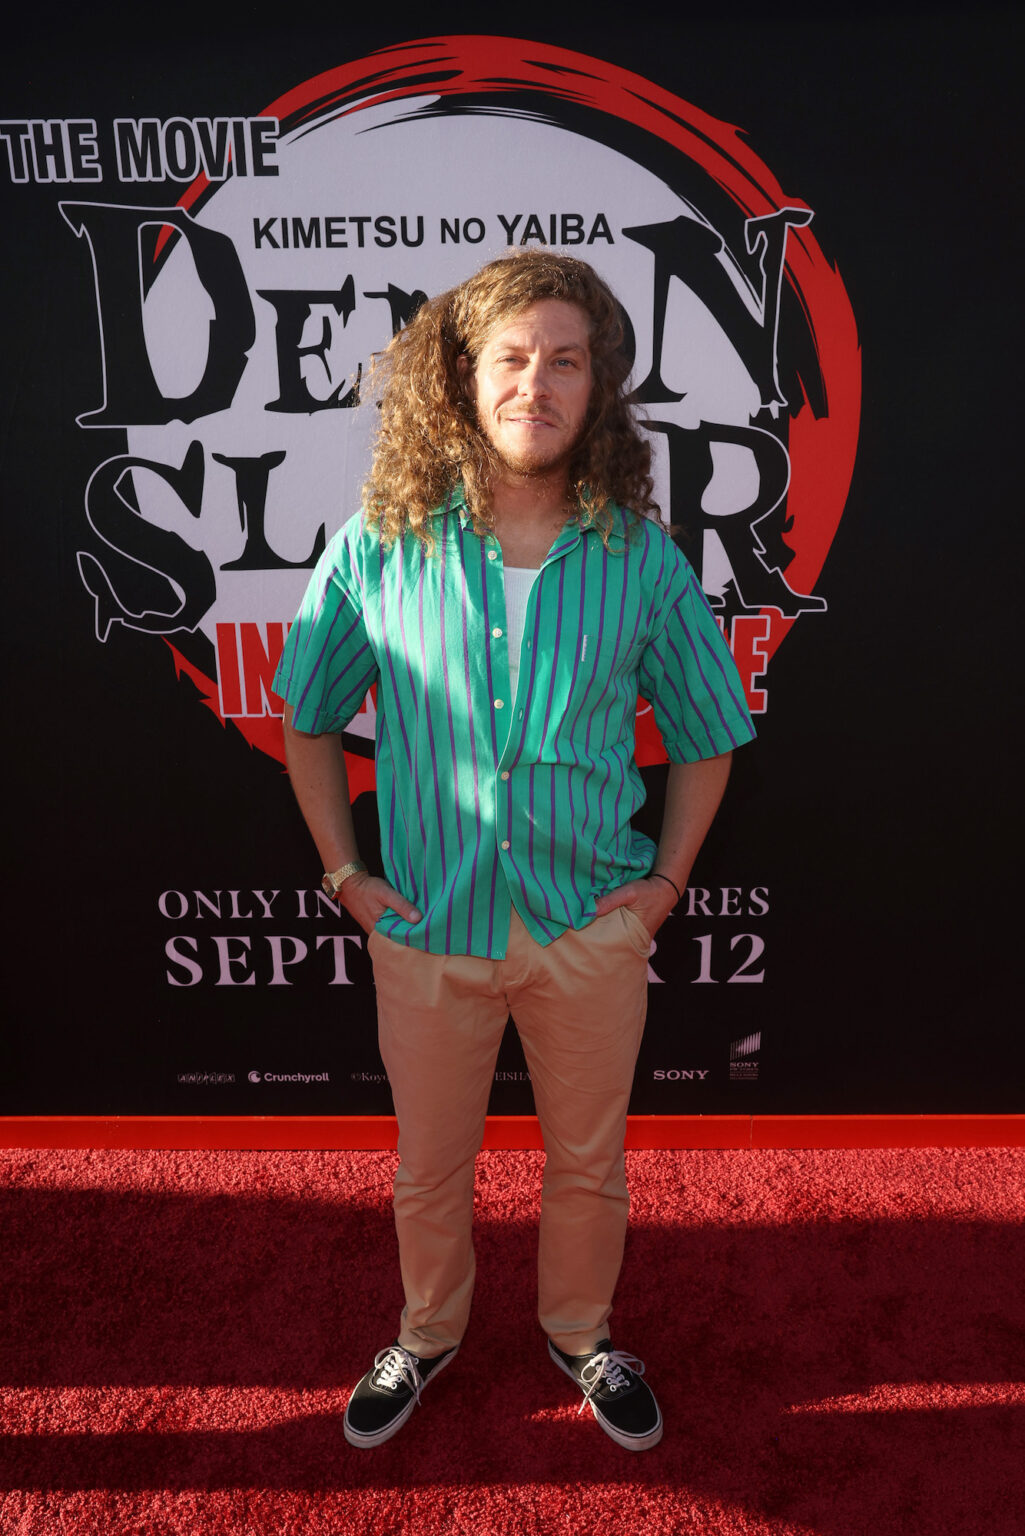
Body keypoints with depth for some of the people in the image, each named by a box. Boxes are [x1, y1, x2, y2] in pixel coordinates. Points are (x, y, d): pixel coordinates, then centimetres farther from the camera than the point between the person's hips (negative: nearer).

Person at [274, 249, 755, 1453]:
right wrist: (344, 872, 0)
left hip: (591, 928, 1)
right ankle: (428, 1334, 51)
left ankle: (581, 1332, 50)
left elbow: (706, 736, 5)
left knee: (588, 1164, 20)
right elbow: (308, 719, 4)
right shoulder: (379, 548, -8)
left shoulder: (644, 562, -7)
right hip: (428, 931, 0)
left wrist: (666, 878, -1)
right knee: (429, 1168, 21)